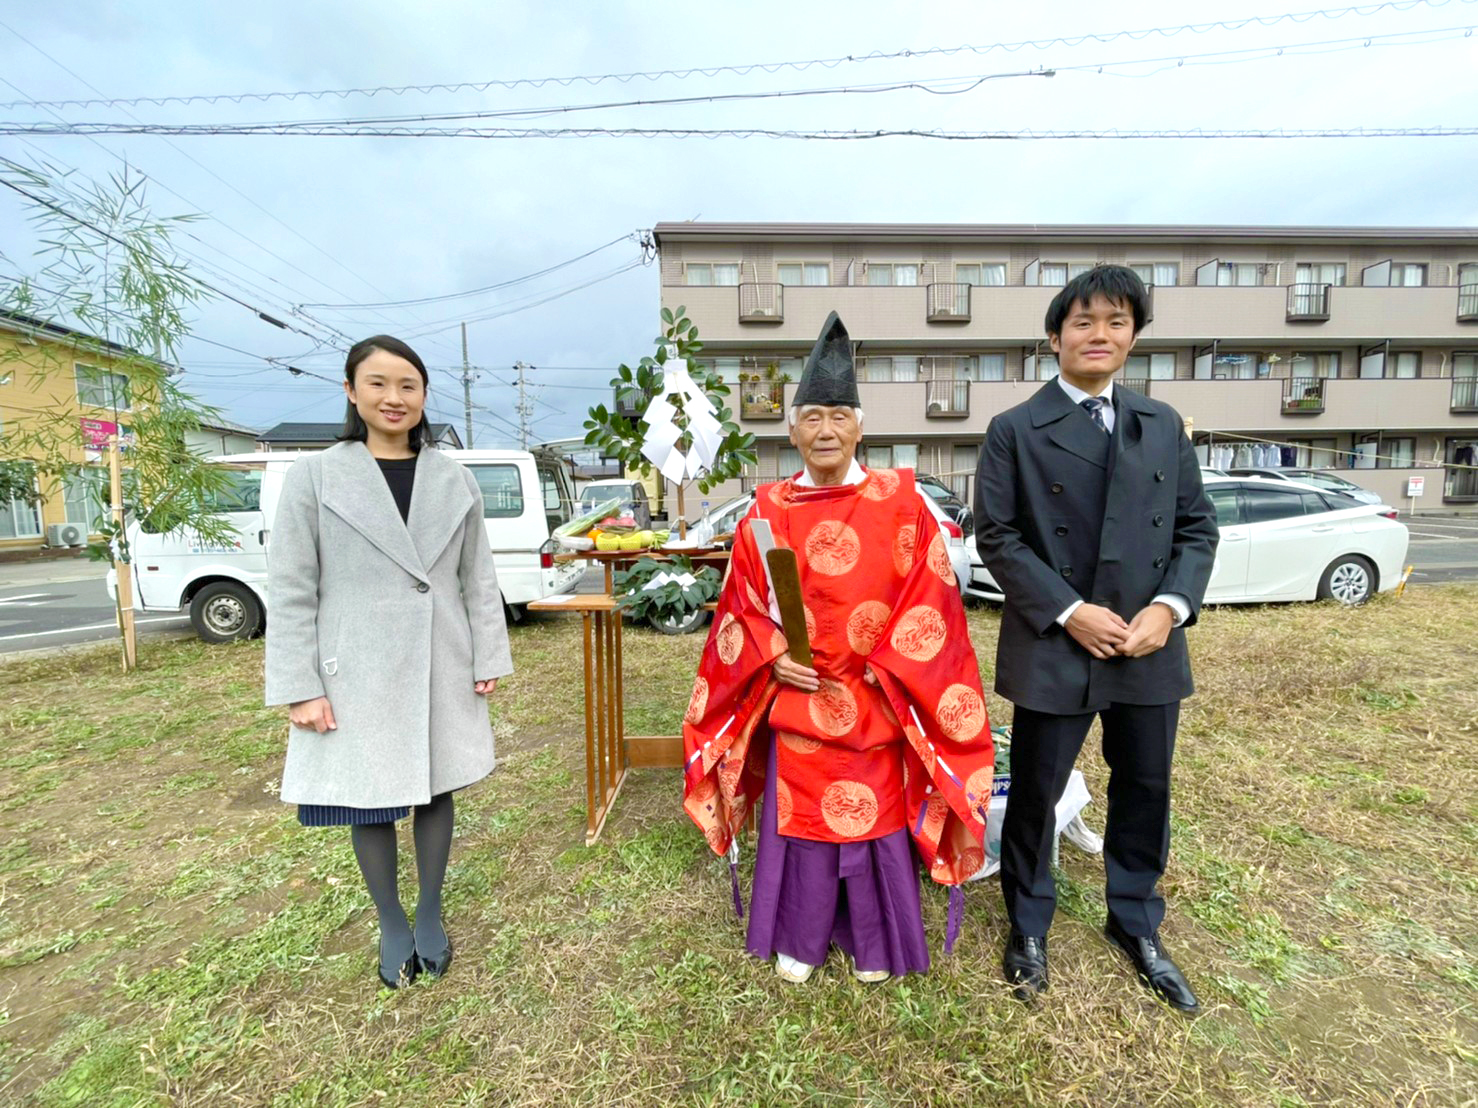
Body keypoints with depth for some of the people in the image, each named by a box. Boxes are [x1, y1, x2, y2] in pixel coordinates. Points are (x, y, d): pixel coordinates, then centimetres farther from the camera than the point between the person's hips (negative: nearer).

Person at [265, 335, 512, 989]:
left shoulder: (455, 481, 3)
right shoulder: (313, 477, -3)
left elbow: (478, 579, 5)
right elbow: (290, 590, -4)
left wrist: (489, 658, 2)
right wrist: (298, 687, -8)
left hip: (439, 668, 2)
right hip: (355, 673, -1)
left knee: (435, 790, 13)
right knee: (368, 801, 11)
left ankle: (429, 916, 36)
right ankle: (391, 927, 35)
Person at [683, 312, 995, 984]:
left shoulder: (899, 501, -5)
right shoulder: (768, 511, 0)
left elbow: (929, 599, -6)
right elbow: (741, 604, 4)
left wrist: (882, 668, -12)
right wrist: (774, 657, -10)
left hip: (878, 698, -1)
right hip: (794, 695, 1)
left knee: (877, 816, 13)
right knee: (799, 817, 13)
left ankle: (872, 941, 40)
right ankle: (798, 939, 38)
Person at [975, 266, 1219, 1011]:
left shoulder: (1163, 425, 10)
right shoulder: (1015, 430, -4)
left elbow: (1196, 526, 8)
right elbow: (998, 537, -8)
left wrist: (1171, 606, -9)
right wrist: (1068, 611, -16)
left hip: (1150, 648, 5)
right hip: (1053, 649, -4)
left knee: (1145, 792, 17)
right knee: (1035, 794, 10)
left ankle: (1136, 926, 42)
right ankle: (1029, 927, 34)